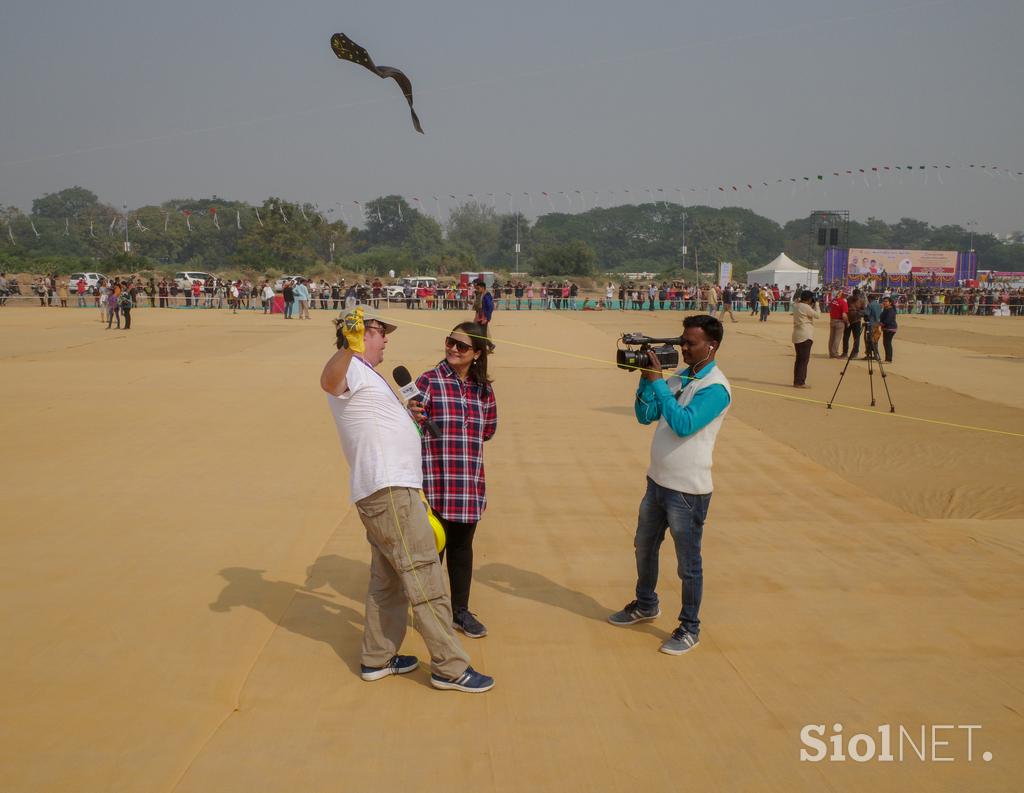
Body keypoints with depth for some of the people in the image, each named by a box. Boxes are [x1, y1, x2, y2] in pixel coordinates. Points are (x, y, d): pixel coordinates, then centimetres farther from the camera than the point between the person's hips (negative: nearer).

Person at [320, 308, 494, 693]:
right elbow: (328, 381, -35)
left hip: (393, 490, 11)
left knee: (388, 579, 17)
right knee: (424, 577, -8)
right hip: (387, 492, -11)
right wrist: (350, 347, -51)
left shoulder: (365, 375, 24)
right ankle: (450, 667, -3)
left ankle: (377, 658, 26)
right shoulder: (350, 368, -8)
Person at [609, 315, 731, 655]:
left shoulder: (715, 387, -17)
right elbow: (644, 415, 5)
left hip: (688, 490, -8)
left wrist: (657, 381, -26)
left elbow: (685, 424, -29)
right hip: (657, 481, 8)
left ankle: (690, 628, 22)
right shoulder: (678, 377, 6)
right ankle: (646, 605, 45)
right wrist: (646, 379, -9)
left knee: (688, 563, 6)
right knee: (644, 547, 23)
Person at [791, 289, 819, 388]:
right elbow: (817, 315, -12)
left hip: (797, 336, 9)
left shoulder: (796, 306, 10)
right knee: (804, 359, -5)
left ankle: (797, 381, 16)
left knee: (799, 359, 14)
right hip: (805, 336, -9)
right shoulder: (806, 307, -15)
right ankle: (800, 382, -6)